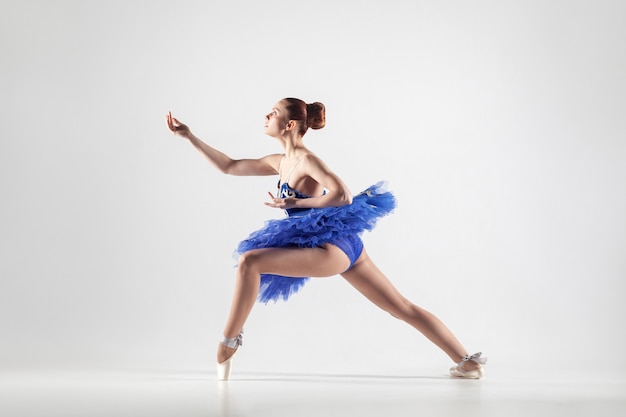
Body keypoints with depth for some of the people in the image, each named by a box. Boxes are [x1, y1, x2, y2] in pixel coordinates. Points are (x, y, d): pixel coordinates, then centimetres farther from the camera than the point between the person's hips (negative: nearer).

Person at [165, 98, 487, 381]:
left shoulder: (306, 160, -11)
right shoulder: (280, 162, 14)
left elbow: (343, 195, -23)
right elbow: (229, 167, 19)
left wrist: (295, 202, -15)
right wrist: (188, 136, 17)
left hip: (335, 246, -9)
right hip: (340, 247, 9)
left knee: (249, 261, -17)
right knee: (403, 308, 10)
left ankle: (229, 340, -6)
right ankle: (467, 361, 14)